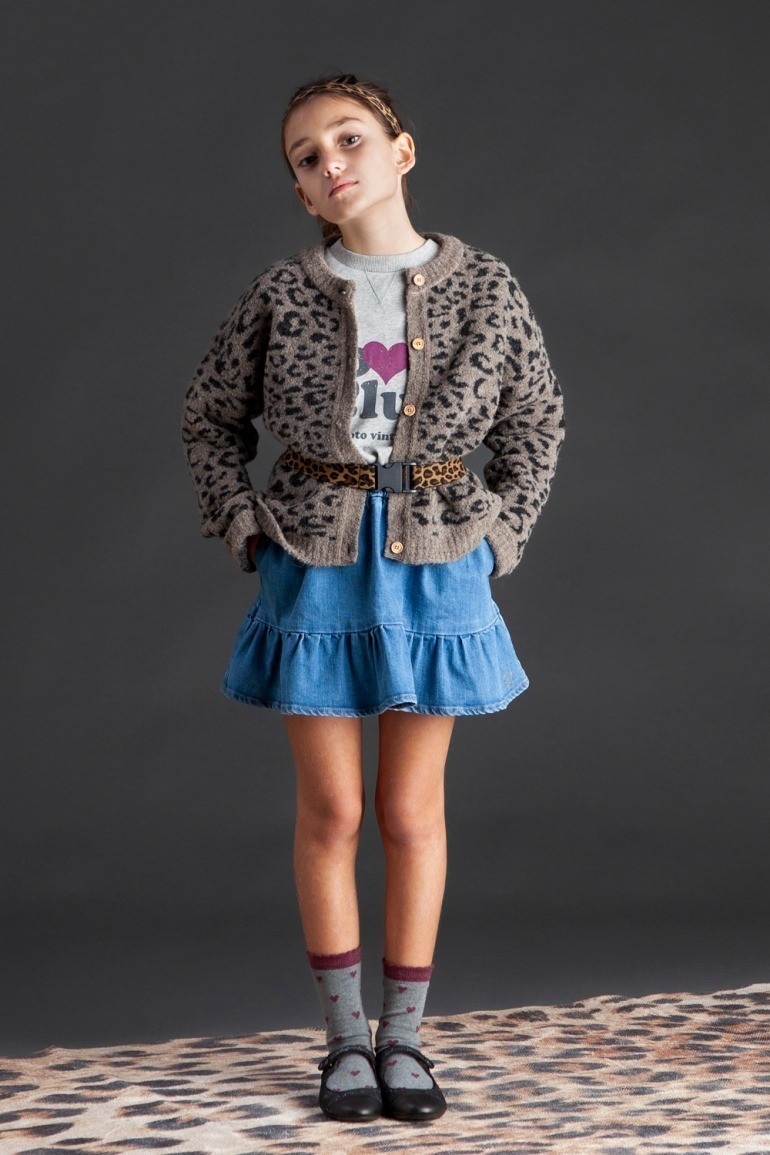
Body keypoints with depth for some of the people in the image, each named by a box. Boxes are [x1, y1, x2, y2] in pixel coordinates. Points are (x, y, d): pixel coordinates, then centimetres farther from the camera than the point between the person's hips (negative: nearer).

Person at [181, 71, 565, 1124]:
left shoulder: (483, 288, -2)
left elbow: (535, 419, 10)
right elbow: (212, 421, 9)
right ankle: (346, 1038, 17)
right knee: (331, 811, 4)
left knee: (411, 811, 7)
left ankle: (404, 1037, 18)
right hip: (316, 564, 0)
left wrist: (500, 536, 2)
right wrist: (244, 527, -2)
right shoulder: (282, 295, -2)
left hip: (435, 564, 0)